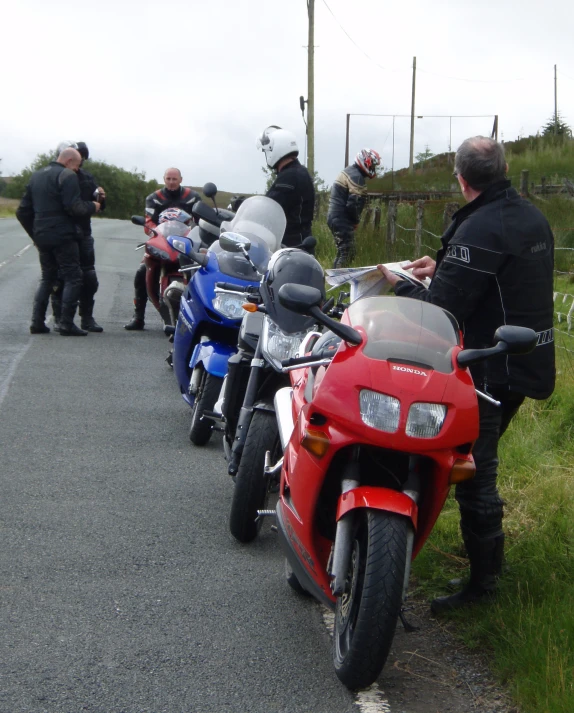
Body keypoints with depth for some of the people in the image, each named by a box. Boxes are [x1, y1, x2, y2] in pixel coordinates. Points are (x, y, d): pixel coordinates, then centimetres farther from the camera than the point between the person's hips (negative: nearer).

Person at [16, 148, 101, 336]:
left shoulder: (36, 176, 16)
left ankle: (37, 321, 8)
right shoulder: (67, 176, -9)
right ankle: (66, 324, -9)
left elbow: (23, 212, 18)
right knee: (73, 278, -2)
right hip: (63, 236, -8)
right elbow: (74, 207, -19)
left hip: (42, 237, 8)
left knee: (47, 278, 17)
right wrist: (92, 207, -2)